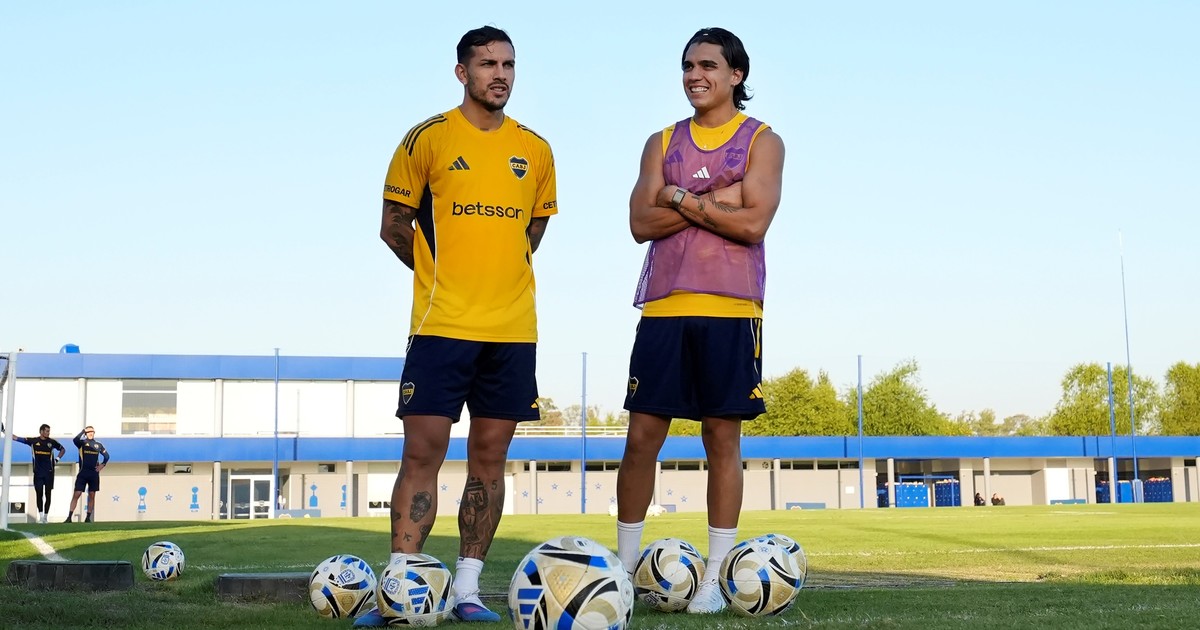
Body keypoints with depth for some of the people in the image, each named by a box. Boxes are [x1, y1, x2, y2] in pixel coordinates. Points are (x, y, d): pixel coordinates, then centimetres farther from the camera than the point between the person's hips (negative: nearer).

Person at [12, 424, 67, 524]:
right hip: (38, 472, 0)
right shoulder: (33, 441, 0)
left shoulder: (52, 442, 3)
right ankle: (40, 516, 1)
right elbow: (17, 438, -1)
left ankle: (45, 516, 8)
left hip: (49, 472, 0)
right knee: (39, 494, -1)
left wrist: (57, 459, 4)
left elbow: (63, 450, 18)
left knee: (47, 494, 2)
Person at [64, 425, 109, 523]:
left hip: (94, 474, 3)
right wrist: (83, 431, -17)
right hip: (83, 473, -3)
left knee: (91, 496, 5)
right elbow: (75, 440, -24)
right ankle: (69, 517, -9)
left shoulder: (98, 444, 10)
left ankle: (88, 518, 13)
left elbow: (106, 455, 21)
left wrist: (102, 465, 7)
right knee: (76, 494, -8)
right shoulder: (82, 442, 0)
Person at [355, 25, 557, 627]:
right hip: (441, 325, -4)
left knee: (489, 457, 5)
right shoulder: (428, 139, -1)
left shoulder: (535, 150, 10)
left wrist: (498, 277, 13)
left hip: (513, 328, 4)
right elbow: (394, 226, 4)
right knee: (423, 453, -6)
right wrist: (446, 275, 8)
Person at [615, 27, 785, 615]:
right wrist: (715, 201, -8)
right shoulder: (662, 143, 14)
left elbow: (752, 223, -10)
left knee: (723, 437, 0)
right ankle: (624, 566, 11)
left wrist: (680, 198, -6)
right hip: (663, 307, 3)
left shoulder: (762, 142, 5)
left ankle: (716, 576, 6)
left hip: (730, 311, -3)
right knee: (642, 435, 1)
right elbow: (641, 222, 0)